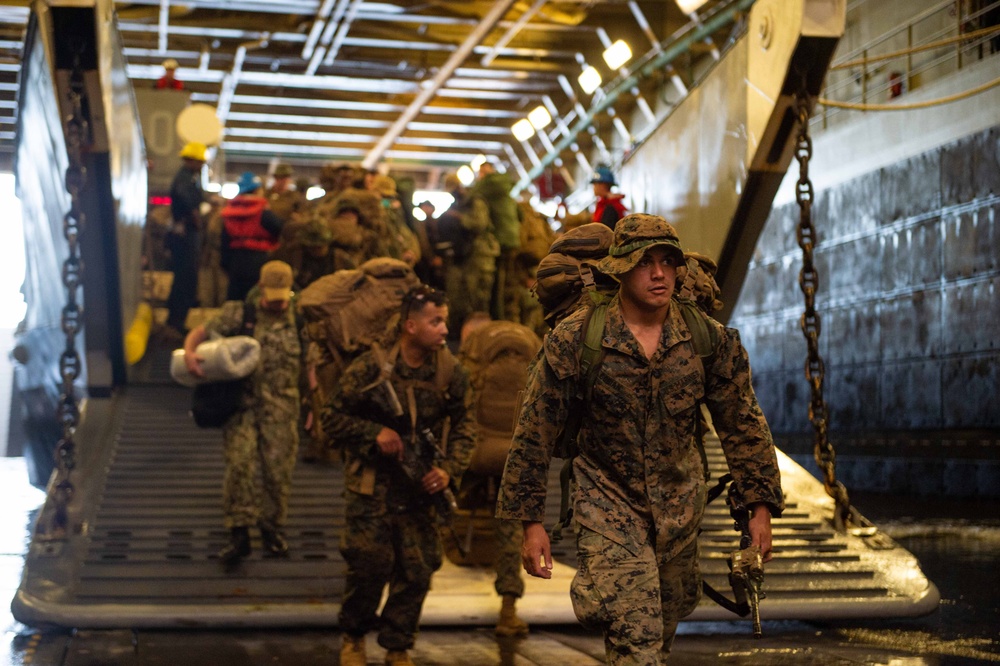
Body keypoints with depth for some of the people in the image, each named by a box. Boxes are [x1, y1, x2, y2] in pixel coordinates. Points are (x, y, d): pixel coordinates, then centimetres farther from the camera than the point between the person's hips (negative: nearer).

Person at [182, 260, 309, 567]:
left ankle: (273, 529, 21)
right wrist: (189, 352, -21)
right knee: (240, 464, -12)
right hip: (242, 402, -1)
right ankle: (239, 534, -6)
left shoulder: (300, 321, 8)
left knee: (278, 469, 3)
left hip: (281, 407, 1)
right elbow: (201, 331, 0)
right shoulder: (239, 314, 3)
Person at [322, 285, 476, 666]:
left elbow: (464, 426, 6)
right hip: (372, 486, -3)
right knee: (369, 564, -2)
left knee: (417, 571, 1)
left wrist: (448, 470, -9)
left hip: (420, 489, 3)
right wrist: (375, 433, -17)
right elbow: (333, 417, -3)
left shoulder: (450, 373, -3)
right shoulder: (371, 368, -10)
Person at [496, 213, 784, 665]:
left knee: (664, 628, 18)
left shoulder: (711, 340, -5)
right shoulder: (572, 340, -13)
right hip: (608, 505, -4)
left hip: (680, 507, 4)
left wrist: (761, 507, 0)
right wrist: (530, 522, -8)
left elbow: (743, 427, 4)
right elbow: (534, 434, -8)